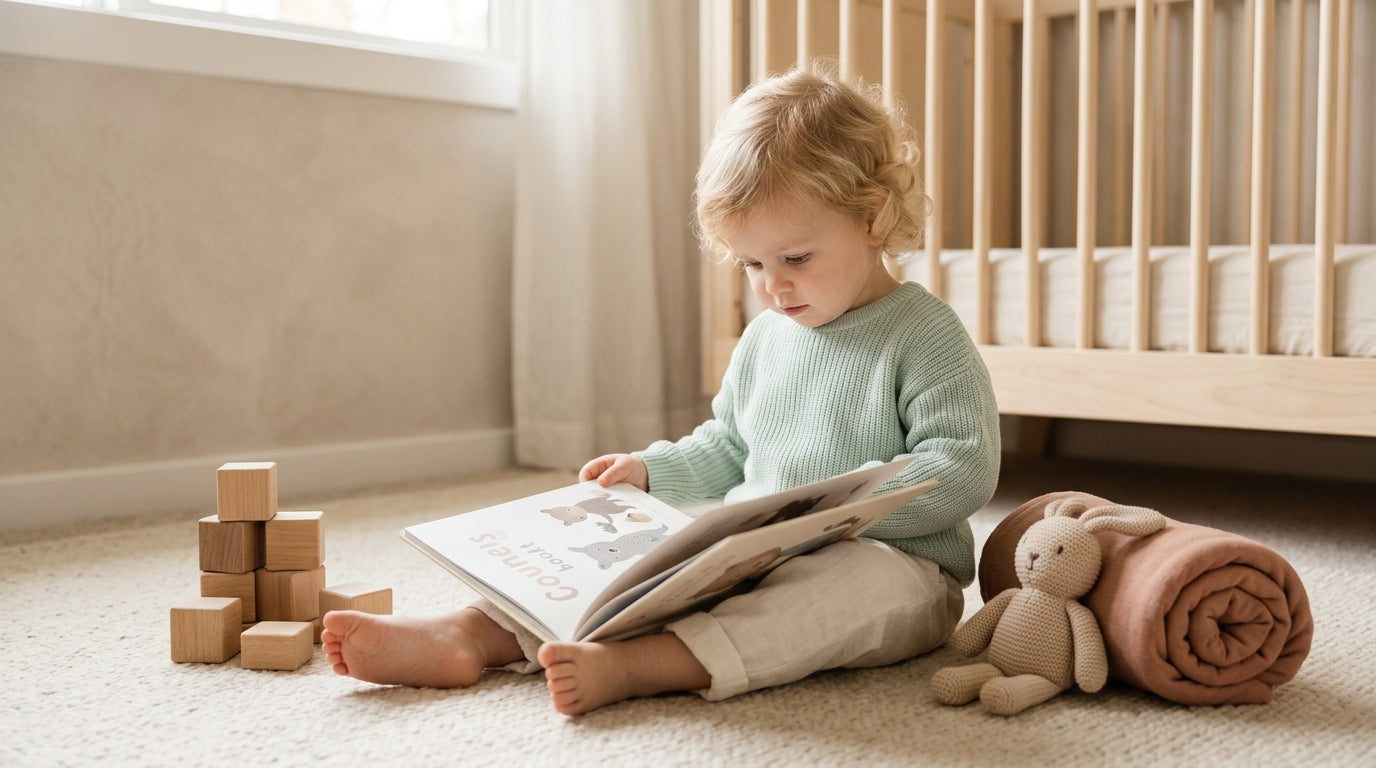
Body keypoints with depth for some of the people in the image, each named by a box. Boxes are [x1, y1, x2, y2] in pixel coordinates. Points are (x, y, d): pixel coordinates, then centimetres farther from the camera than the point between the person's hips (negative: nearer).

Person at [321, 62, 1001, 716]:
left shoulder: (924, 335, -8)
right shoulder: (764, 339, 14)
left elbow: (965, 468, -16)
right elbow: (726, 451, 26)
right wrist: (653, 470, 9)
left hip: (890, 560, -6)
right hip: (751, 557, 7)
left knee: (876, 581, -40)